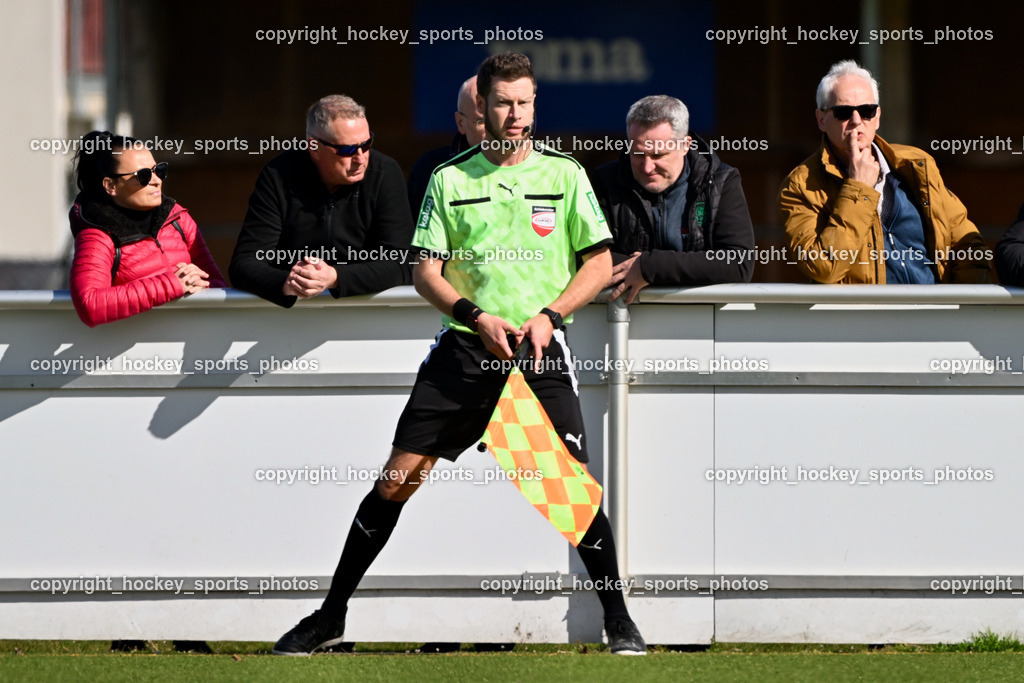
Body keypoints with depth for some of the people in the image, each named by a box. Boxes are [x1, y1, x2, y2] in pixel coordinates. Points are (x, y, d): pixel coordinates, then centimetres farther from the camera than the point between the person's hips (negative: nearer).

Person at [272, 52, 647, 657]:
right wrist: (475, 316, -12)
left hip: (540, 350, -1)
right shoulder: (450, 179, 7)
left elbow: (600, 263, 6)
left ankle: (619, 622, 3)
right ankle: (330, 617, 6)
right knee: (397, 478, -3)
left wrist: (549, 315, -8)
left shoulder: (565, 174, 6)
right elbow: (426, 270, 5)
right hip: (463, 351, 1)